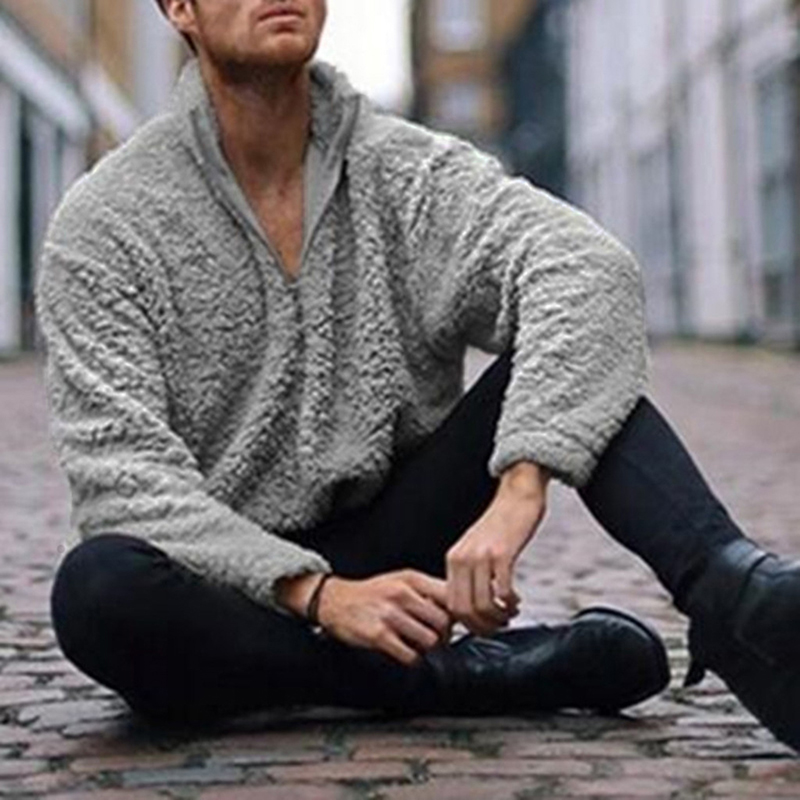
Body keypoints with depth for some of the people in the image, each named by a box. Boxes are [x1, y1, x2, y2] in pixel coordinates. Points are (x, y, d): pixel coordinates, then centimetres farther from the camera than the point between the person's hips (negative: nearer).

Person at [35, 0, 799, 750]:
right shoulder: (101, 226, -8)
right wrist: (319, 596, -30)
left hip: (387, 547, 2)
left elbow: (590, 266, -22)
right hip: (227, 594, -2)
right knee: (97, 586, -35)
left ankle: (737, 597, -38)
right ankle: (470, 674, -26)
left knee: (554, 345, -14)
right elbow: (122, 475, -17)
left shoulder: (408, 171, -3)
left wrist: (519, 488, -39)